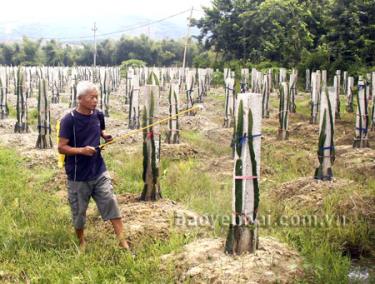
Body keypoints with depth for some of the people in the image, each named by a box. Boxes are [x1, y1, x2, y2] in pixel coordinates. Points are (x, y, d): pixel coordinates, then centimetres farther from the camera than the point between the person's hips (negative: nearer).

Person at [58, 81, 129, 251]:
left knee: (111, 203, 0)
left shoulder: (98, 115, 0)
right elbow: (61, 148, -14)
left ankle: (122, 241, 5)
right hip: (78, 176, -4)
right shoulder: (69, 120, -16)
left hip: (99, 171, 4)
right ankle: (81, 242, 33)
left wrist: (106, 137, 0)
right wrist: (82, 150, -28)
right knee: (79, 210, 11)